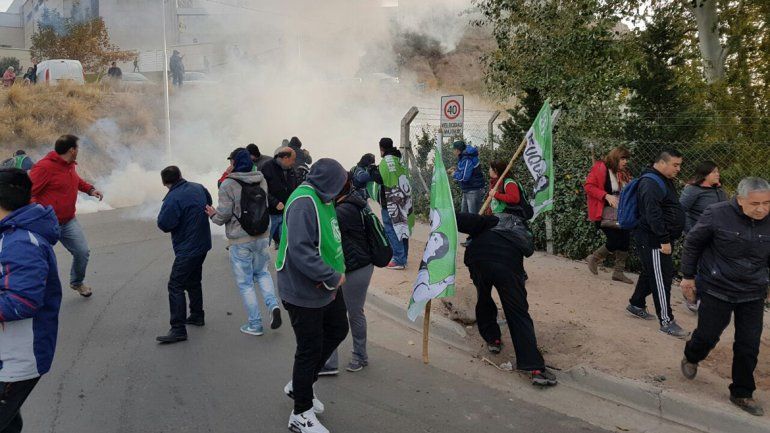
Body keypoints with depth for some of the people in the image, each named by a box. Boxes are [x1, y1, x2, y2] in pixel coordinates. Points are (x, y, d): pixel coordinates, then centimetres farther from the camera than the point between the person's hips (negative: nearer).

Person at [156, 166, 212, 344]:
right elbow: (209, 203, 23)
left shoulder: (173, 199, -20)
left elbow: (164, 225, -19)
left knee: (175, 286, -7)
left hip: (187, 249, -9)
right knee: (193, 281, 23)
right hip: (203, 244, 9)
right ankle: (197, 316, 34)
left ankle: (178, 329, -10)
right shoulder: (198, 188, 5)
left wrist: (162, 215, 0)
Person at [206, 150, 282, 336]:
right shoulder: (261, 181, 1)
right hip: (262, 236, 5)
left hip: (240, 241, -5)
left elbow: (223, 214, -15)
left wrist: (213, 215, 8)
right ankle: (273, 305, 0)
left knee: (245, 282, 7)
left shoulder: (228, 185, -15)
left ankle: (255, 324, 13)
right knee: (262, 272, 23)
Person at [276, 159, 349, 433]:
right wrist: (333, 277, -24)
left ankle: (300, 385, 38)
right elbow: (300, 251, -31)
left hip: (326, 287, 10)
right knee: (310, 349, 2)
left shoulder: (322, 199, 8)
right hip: (304, 293, -10)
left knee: (337, 330, 22)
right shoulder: (303, 202, -24)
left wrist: (335, 274, -2)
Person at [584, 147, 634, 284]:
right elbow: (588, 186, -13)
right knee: (614, 241, -12)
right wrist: (606, 196, -23)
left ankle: (618, 272, 16)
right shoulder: (600, 169, -9)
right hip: (606, 214, -8)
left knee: (625, 241, 3)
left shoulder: (623, 173, 14)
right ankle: (593, 259, 14)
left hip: (621, 214, 8)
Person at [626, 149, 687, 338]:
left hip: (661, 239, 11)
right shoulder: (651, 183, -19)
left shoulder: (664, 180, 15)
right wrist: (664, 240, -26)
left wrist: (668, 238, 21)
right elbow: (653, 214, -26)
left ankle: (636, 305, 34)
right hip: (653, 241, -10)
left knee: (650, 273, 20)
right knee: (661, 279, -6)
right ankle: (666, 321, 1)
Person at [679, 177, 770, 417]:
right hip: (717, 289, -3)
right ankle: (691, 358, 40)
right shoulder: (717, 214, -17)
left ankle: (742, 394, 24)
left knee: (749, 345, 6)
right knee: (708, 335, 5)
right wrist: (688, 276, 0)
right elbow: (692, 243, -4)